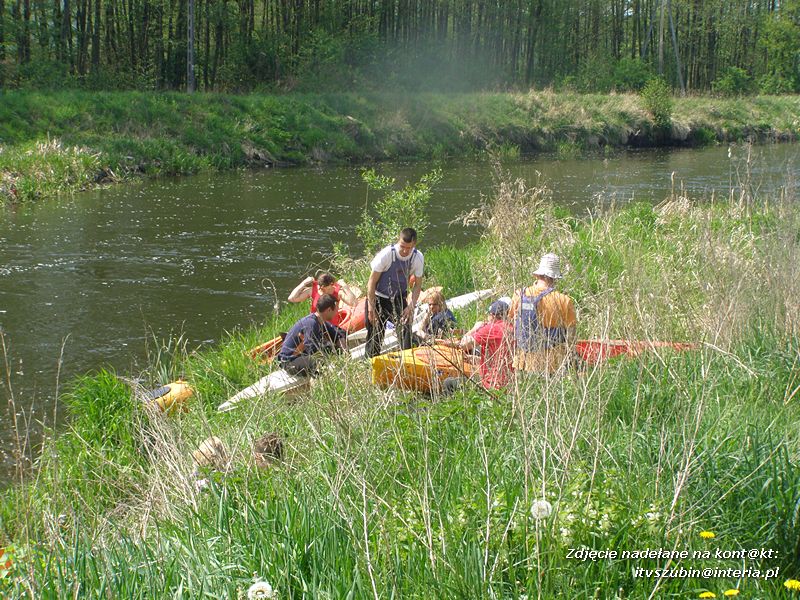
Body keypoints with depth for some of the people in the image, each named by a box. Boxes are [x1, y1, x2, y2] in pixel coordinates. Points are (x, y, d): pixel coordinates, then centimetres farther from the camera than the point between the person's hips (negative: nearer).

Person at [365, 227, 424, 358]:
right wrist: (371, 308, -17)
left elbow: (417, 284, -1)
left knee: (405, 329, -15)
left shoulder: (418, 258, -13)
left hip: (399, 298, 3)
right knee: (375, 335, 0)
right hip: (379, 298, -3)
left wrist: (411, 306, -14)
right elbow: (372, 281, -16)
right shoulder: (386, 254, -23)